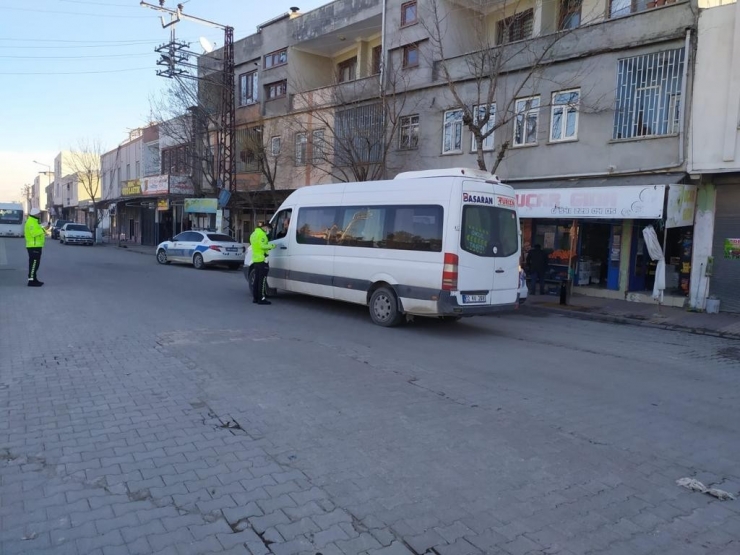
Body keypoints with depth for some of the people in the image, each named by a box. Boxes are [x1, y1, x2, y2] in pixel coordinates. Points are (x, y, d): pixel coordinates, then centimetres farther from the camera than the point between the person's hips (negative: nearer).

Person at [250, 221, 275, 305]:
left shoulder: (254, 233, 20)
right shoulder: (261, 234, -11)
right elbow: (262, 246, -21)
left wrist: (268, 246, 16)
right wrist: (271, 246, -8)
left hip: (255, 259, 10)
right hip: (262, 259, -10)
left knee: (257, 279, 11)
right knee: (262, 279, -8)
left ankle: (255, 298, 14)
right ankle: (262, 299, -8)